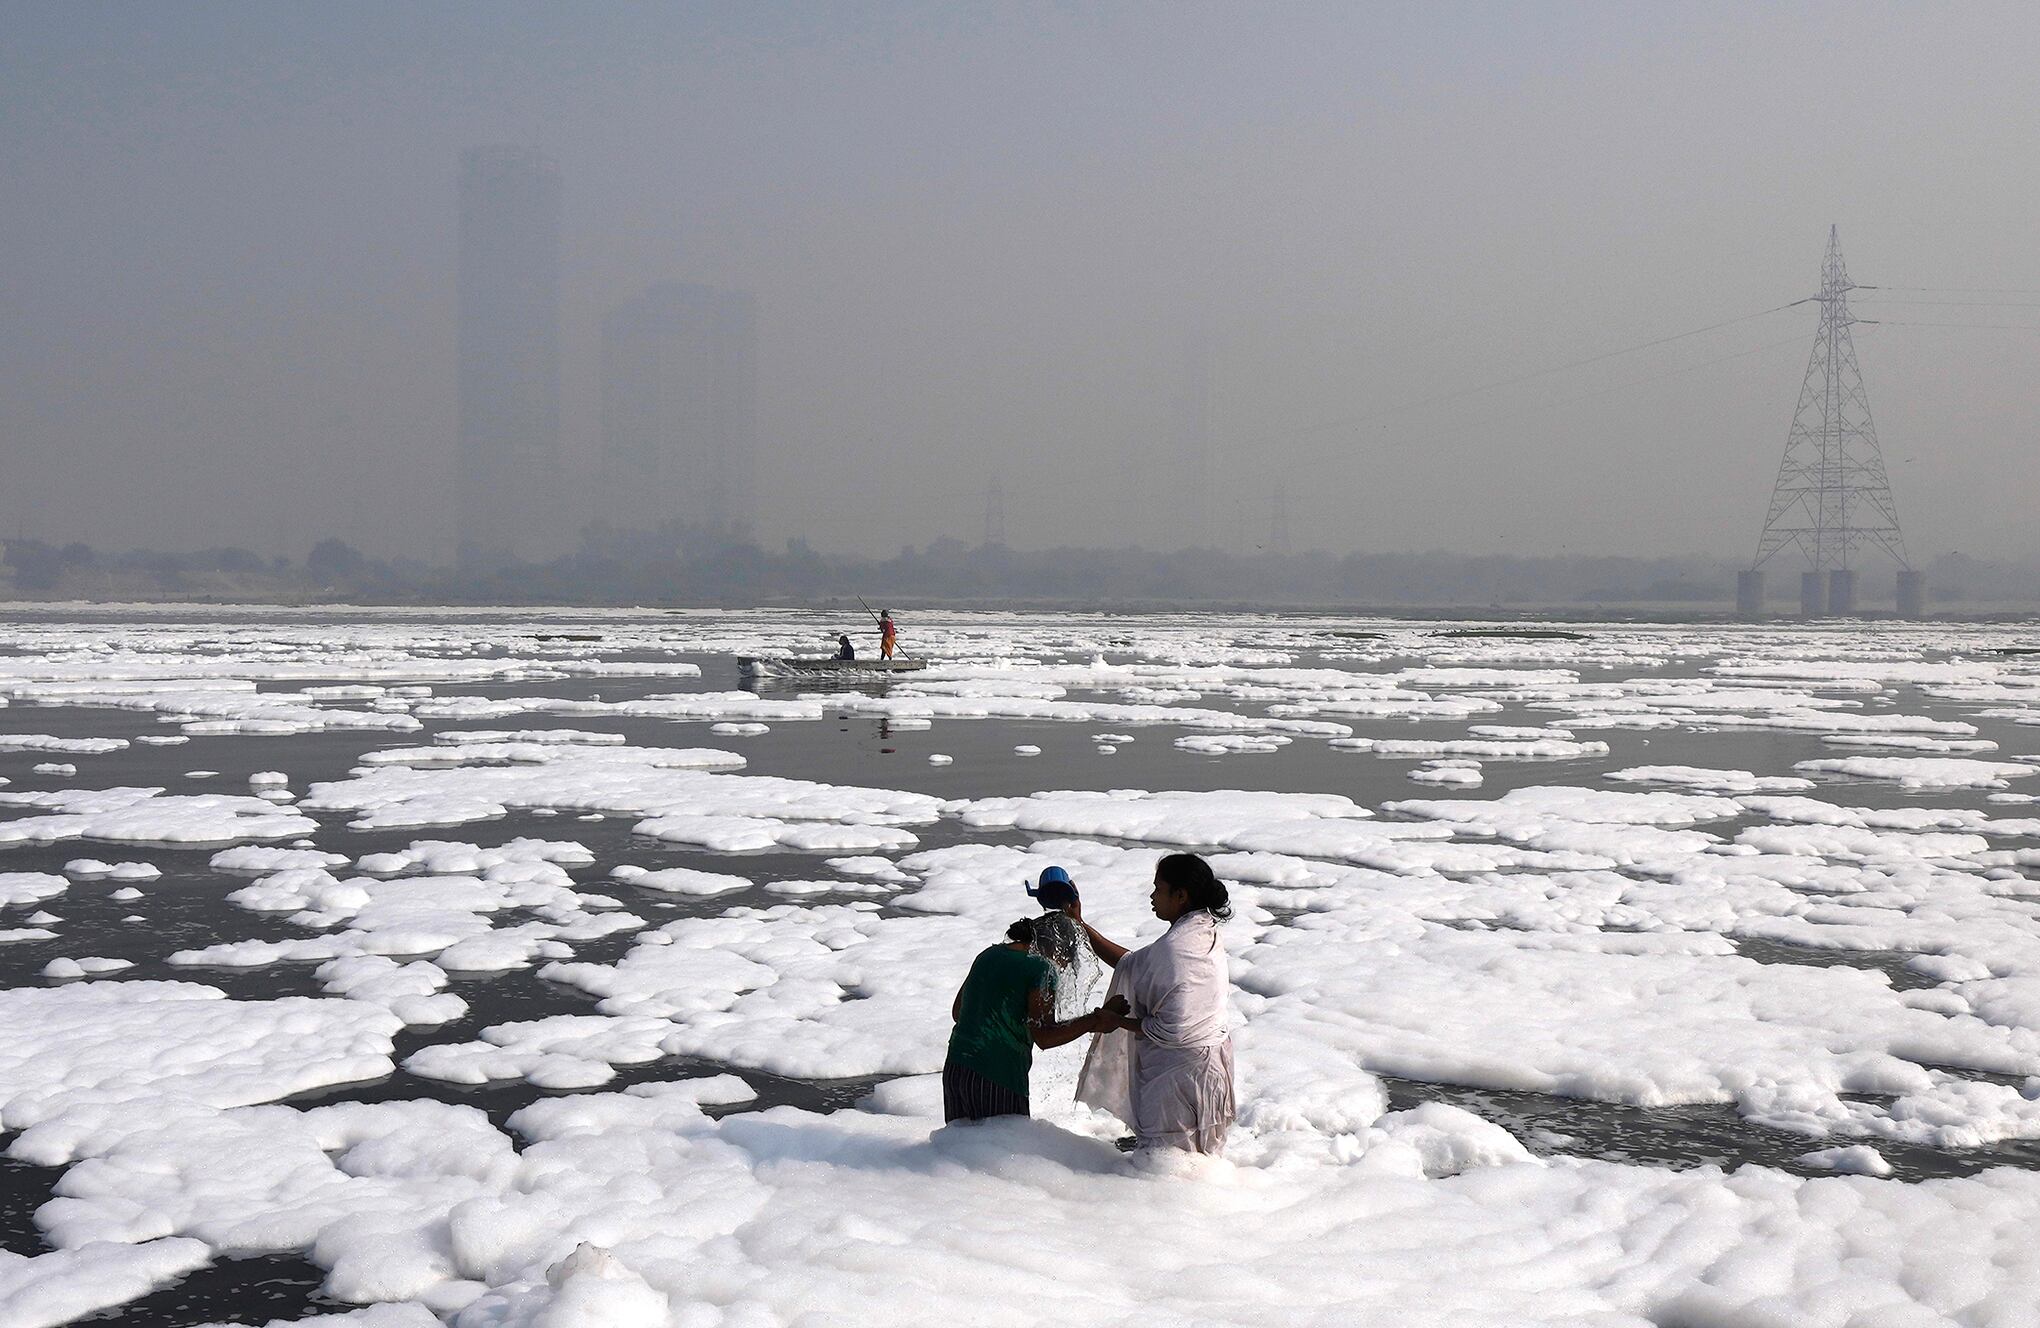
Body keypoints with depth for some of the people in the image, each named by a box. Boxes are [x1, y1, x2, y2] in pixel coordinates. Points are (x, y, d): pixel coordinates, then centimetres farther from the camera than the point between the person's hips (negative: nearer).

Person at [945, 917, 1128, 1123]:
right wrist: (1095, 1021, -6)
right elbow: (1045, 1038, -12)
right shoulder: (1041, 968, -8)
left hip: (954, 1068, 7)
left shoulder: (989, 954, 15)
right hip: (996, 1077, -7)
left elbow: (957, 1011, 21)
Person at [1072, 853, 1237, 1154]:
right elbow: (1133, 965, 12)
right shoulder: (1201, 931, 5)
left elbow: (1172, 1027, -26)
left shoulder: (1176, 947, -26)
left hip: (1181, 1070, -10)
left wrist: (1119, 1020, -10)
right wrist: (1081, 927, 13)